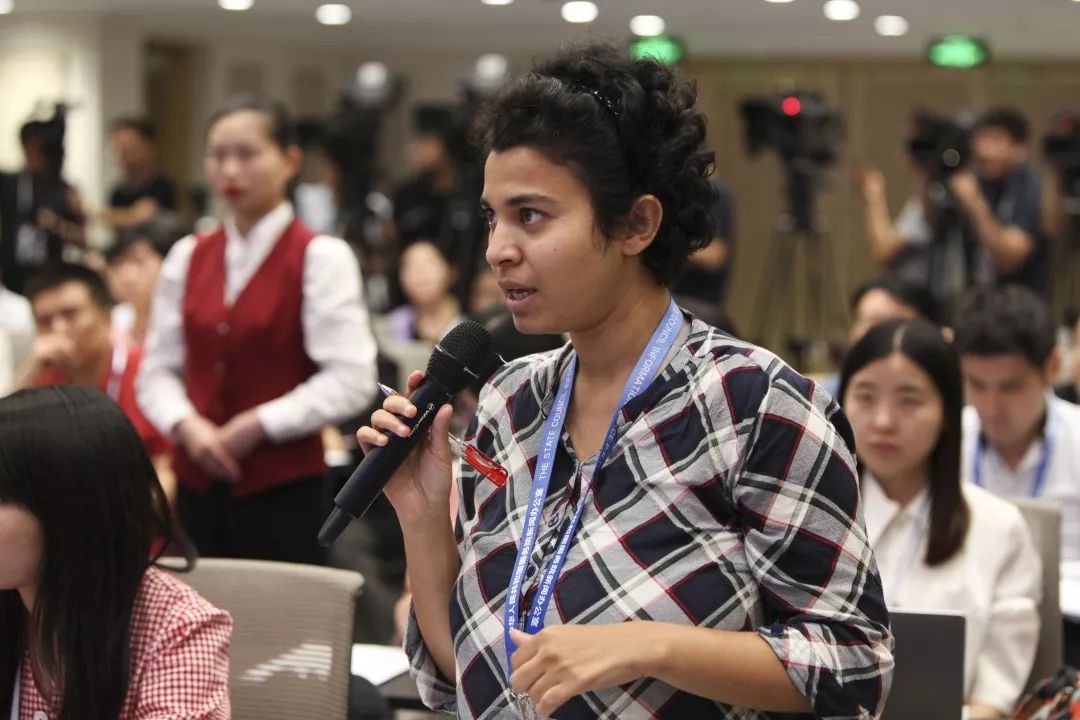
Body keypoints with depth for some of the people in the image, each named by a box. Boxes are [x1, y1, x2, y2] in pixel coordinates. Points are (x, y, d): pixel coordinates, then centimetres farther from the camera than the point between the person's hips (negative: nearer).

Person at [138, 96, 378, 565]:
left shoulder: (321, 258, -5)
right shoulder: (187, 258, 11)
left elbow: (350, 381, -12)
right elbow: (159, 371, 11)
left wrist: (259, 425, -13)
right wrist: (186, 424, -8)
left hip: (284, 489, -4)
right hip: (198, 485, 5)